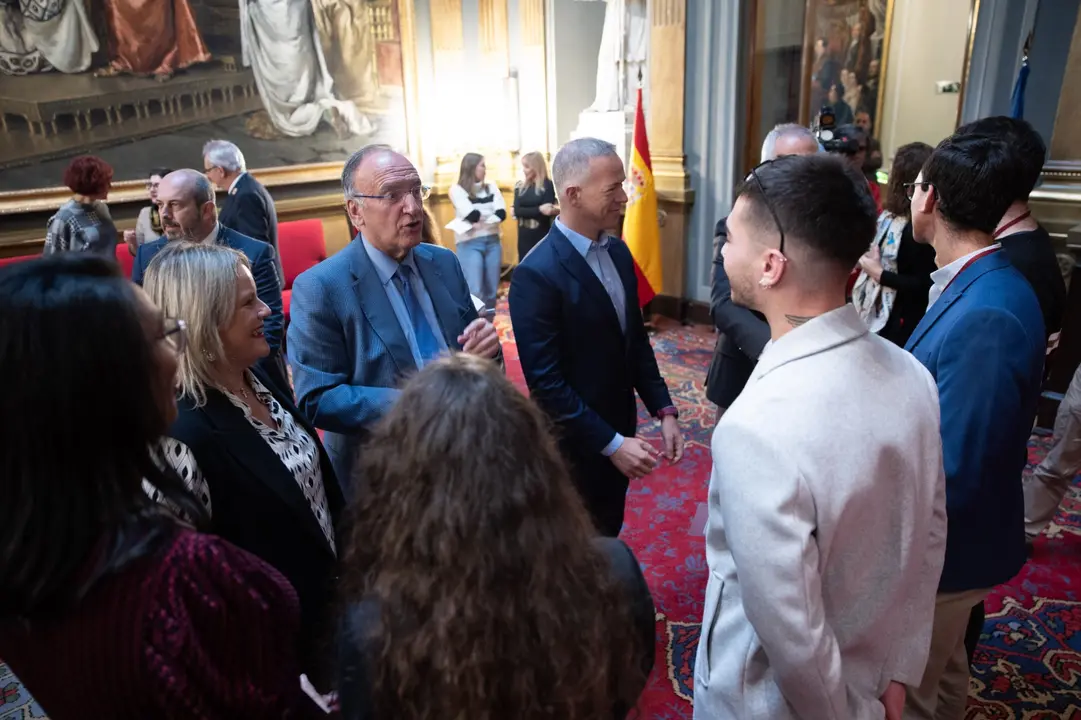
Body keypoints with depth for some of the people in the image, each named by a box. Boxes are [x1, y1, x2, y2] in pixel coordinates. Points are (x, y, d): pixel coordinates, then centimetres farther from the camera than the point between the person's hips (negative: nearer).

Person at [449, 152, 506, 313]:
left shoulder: (491, 187, 12)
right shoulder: (457, 190, -2)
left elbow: (502, 213, -2)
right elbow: (471, 215, -14)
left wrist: (480, 221, -14)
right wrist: (491, 215, 0)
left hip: (493, 241, 5)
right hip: (470, 244, -5)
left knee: (492, 290, 7)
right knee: (474, 291, -10)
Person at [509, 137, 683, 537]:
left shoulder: (618, 252, 1)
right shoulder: (536, 274, -24)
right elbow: (545, 382, -24)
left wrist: (664, 411, 2)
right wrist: (611, 444, -21)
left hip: (619, 430, 7)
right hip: (576, 447, -7)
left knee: (609, 537, 24)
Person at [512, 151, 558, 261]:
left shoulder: (548, 185, -5)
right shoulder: (520, 186, 8)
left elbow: (546, 211, -9)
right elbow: (517, 211, -5)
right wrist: (539, 209, -18)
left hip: (542, 237, -4)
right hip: (524, 237, 4)